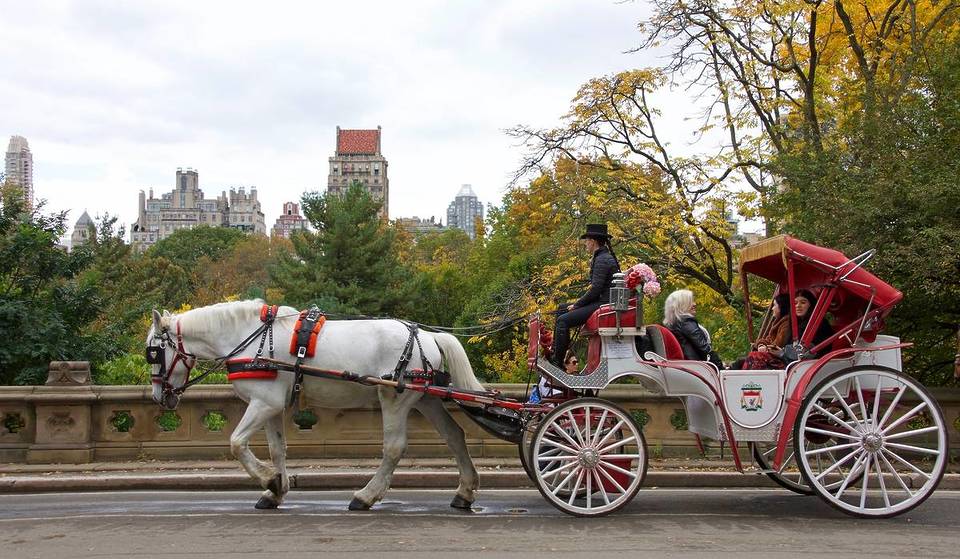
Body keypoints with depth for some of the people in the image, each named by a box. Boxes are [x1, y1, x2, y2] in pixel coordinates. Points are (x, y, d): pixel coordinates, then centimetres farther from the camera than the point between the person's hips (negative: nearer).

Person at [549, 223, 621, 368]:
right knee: (562, 310, 17)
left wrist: (577, 305, -11)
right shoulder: (604, 257, 18)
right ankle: (554, 352, 16)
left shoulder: (602, 260, -15)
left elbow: (595, 289, -21)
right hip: (600, 301, 11)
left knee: (563, 320, -20)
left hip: (602, 304, -11)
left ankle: (557, 362, -16)